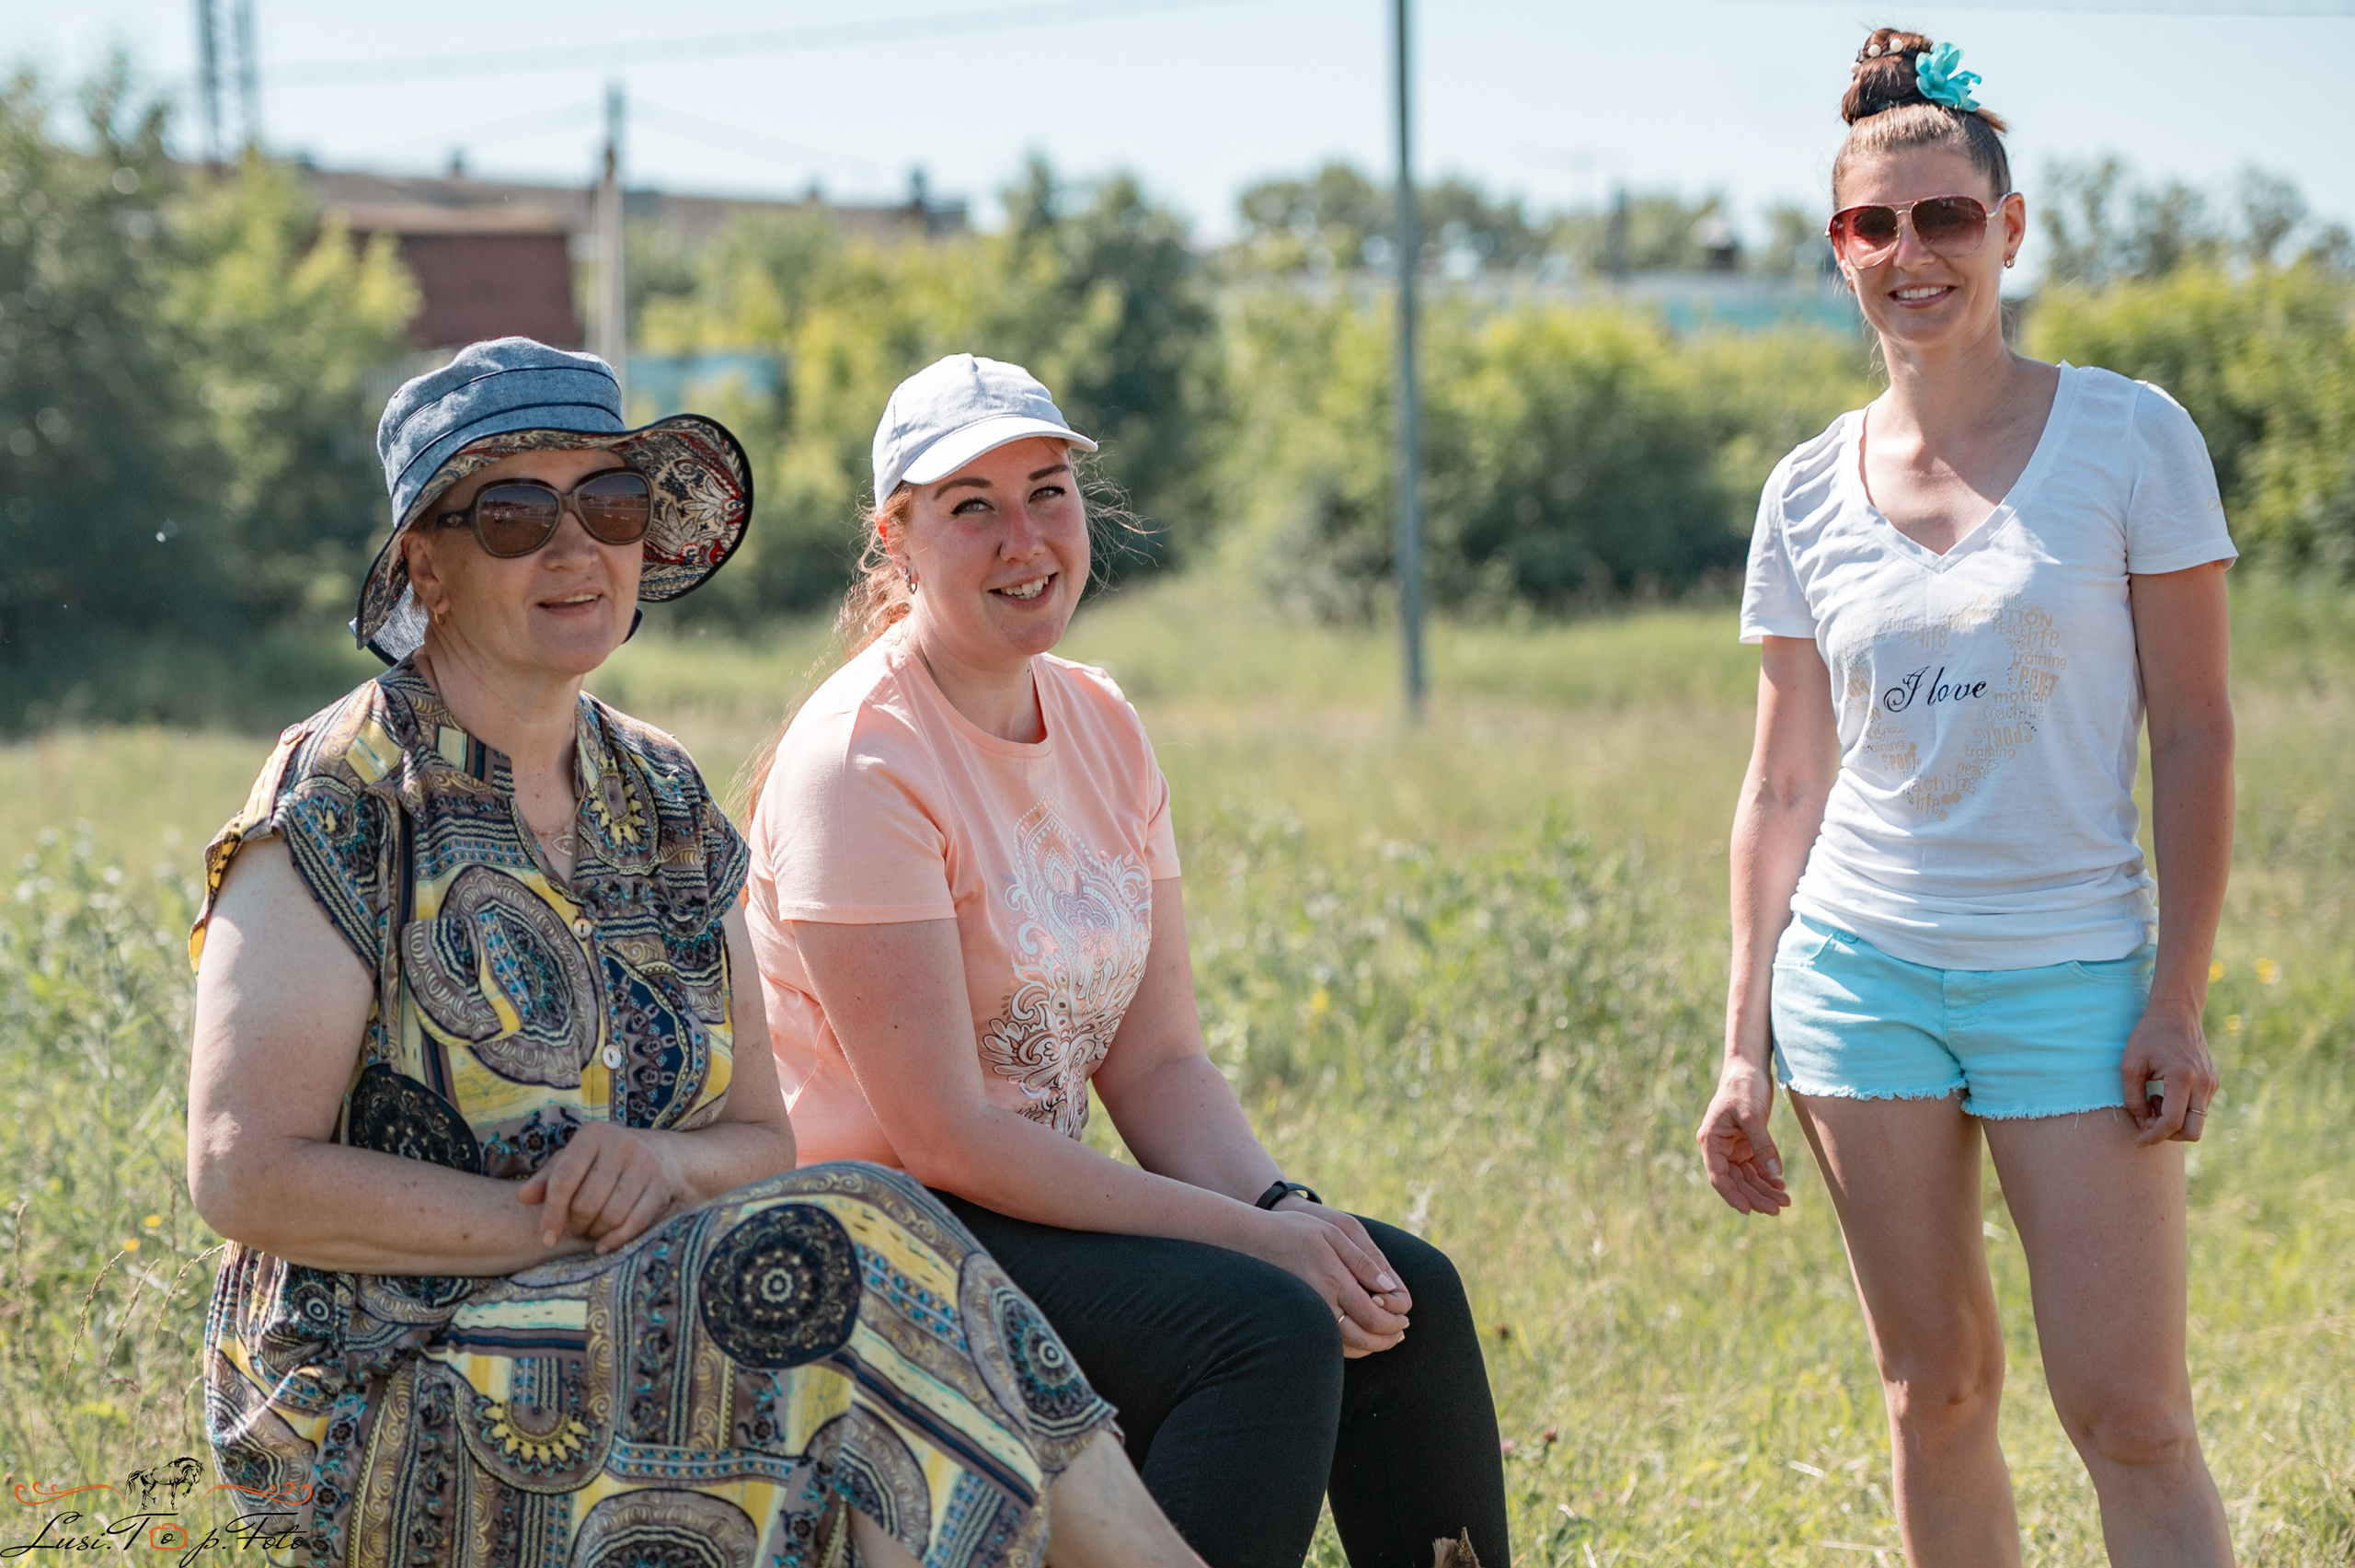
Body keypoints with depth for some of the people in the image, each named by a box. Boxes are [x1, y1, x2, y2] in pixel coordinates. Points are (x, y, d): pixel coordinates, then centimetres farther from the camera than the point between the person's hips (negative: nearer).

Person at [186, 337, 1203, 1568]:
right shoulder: (339, 808, -8)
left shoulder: (665, 806, 12)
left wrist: (671, 1163, -11)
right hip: (375, 1413, -6)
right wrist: (571, 1225, -18)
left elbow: (760, 1135, 13)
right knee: (835, 1245, -27)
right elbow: (245, 1177, -16)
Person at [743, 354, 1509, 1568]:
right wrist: (1247, 1233, -20)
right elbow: (944, 1135, -21)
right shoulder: (862, 759, -17)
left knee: (1405, 1293, -5)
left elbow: (1157, 1063, 6)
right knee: (1267, 1328, -25)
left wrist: (1285, 1210, -13)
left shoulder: (1101, 726, 7)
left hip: (1040, 1193, 8)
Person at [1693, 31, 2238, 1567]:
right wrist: (1746, 1050, 6)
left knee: (2131, 1415, -6)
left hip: (2072, 975, -3)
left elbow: (2196, 732, -3)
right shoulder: (1809, 493, 6)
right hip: (1861, 968, 3)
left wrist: (2180, 997, -10)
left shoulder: (2130, 437, -3)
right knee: (1938, 1394, 7)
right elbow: (1785, 788, 10)